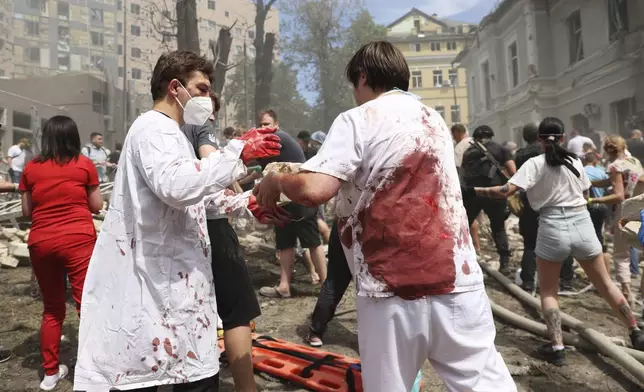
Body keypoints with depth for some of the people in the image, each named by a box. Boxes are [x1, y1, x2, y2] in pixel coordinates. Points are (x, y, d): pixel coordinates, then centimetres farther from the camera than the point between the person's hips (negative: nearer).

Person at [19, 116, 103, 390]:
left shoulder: (31, 168, 7)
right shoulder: (84, 164, 1)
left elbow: (26, 211, 10)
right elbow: (97, 206, 4)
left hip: (40, 243, 4)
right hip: (78, 240, -3)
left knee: (52, 307, 17)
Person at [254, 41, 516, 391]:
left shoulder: (358, 120, -3)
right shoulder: (435, 120, 17)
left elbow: (315, 190, -16)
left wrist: (276, 180, 4)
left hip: (393, 290, -5)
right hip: (458, 283, 5)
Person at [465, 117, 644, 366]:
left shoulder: (535, 163, -5)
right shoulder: (575, 160, 9)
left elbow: (506, 191, -16)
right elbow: (585, 192, 21)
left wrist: (473, 191, -11)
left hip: (553, 227, -3)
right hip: (582, 223, 4)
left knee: (548, 290, 12)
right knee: (605, 284, 20)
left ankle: (557, 347, 5)